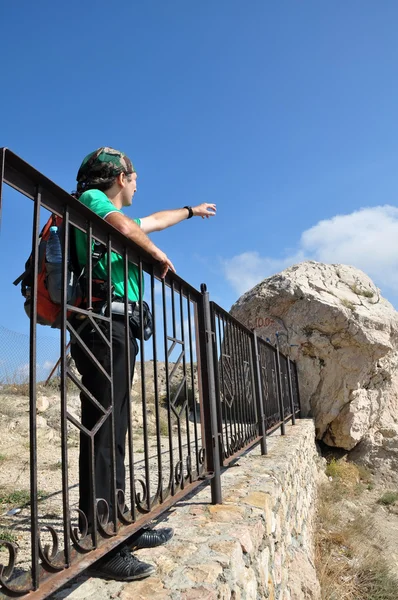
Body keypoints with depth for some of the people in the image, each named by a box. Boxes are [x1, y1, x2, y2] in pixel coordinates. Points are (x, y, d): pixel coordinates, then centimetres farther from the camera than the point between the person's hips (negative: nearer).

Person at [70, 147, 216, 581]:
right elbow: (125, 226, -20)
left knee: (114, 432, 9)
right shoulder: (92, 198, 2)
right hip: (103, 325, -10)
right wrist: (157, 253, -2)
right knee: (101, 433, -11)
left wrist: (191, 211, 59)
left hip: (116, 331, 10)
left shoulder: (103, 211, 30)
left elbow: (153, 220, 45)